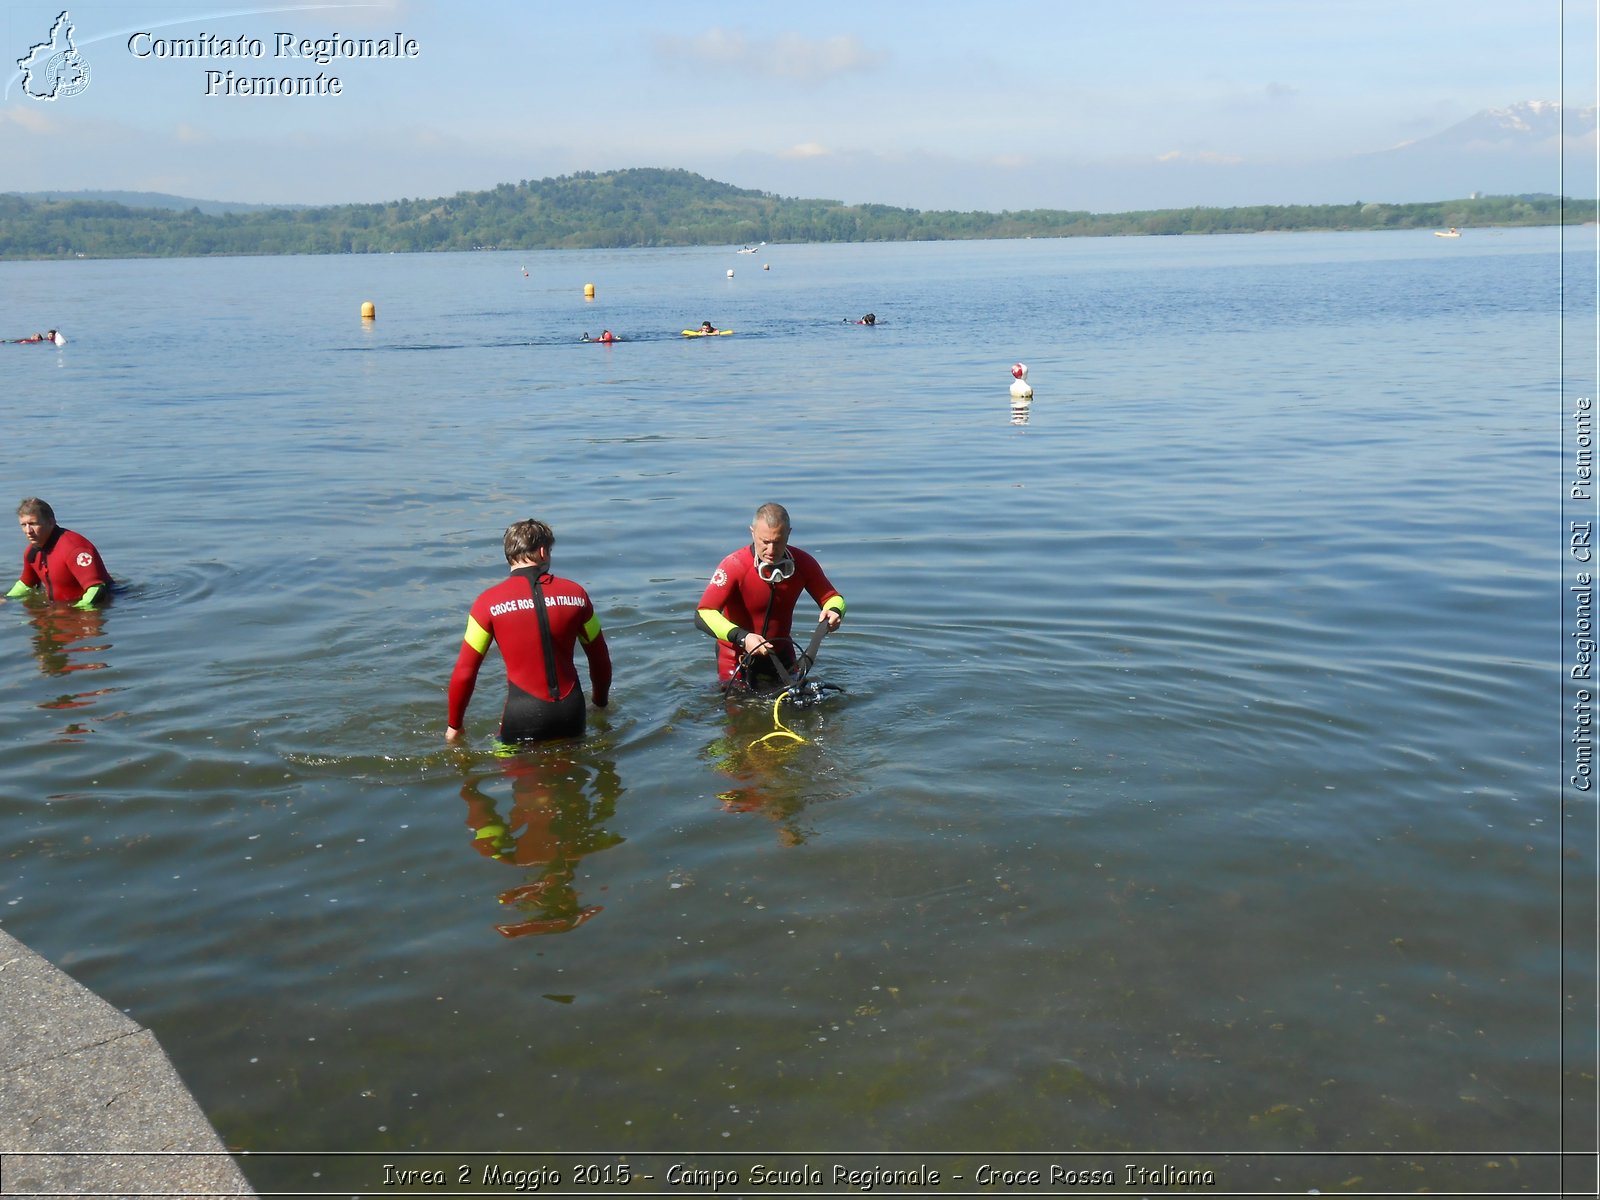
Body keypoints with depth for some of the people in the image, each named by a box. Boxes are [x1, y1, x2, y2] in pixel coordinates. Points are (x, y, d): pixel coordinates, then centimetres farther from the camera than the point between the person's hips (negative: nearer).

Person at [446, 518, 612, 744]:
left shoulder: (489, 602, -4)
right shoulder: (575, 594, 2)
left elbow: (464, 672, -3)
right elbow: (600, 659, 12)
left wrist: (454, 725, 11)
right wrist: (601, 702, 29)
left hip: (522, 715, -2)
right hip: (571, 713, 2)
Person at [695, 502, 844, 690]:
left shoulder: (802, 563, -13)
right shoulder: (734, 565, -26)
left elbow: (833, 598, -3)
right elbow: (703, 615, -32)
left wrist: (834, 611, -28)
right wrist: (741, 638, -45)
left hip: (780, 654, 4)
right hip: (737, 657, -4)